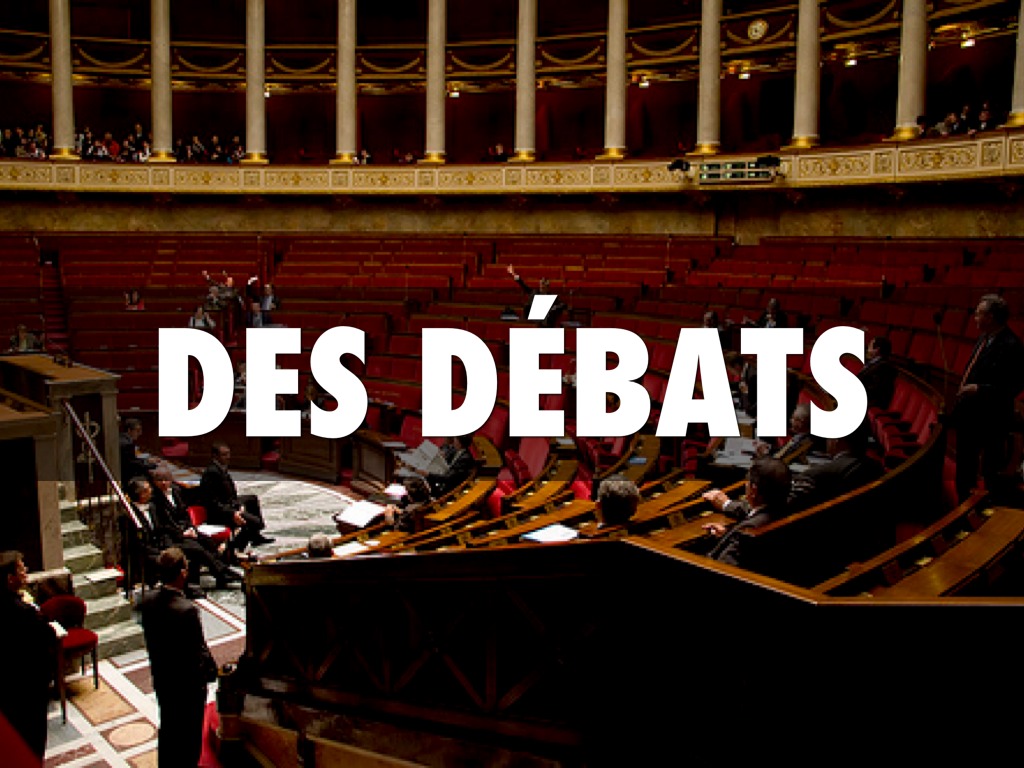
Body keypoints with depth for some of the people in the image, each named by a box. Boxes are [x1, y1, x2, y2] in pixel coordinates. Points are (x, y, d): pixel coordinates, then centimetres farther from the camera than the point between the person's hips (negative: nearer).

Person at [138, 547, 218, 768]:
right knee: (189, 733, 14)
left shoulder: (147, 601, -11)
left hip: (160, 678, 7)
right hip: (189, 683, -7)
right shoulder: (187, 610, -32)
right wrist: (211, 670, -4)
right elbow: (199, 651, -22)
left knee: (167, 727, 26)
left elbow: (149, 638, 3)